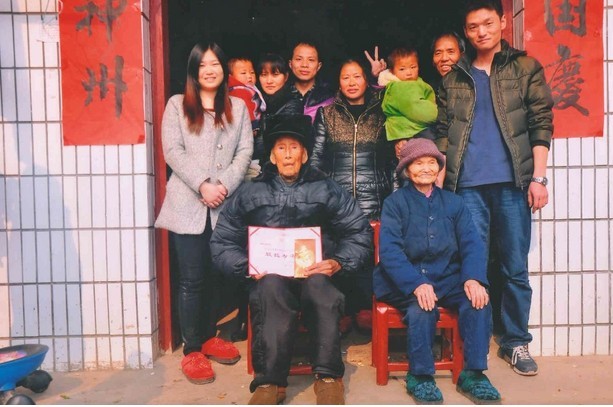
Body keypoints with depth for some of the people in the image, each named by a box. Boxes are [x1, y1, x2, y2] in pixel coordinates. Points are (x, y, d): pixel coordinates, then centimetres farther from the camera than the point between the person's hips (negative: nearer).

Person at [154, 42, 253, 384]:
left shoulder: (238, 107, 14)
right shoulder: (177, 105, 7)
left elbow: (245, 151, 4)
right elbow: (173, 151, -3)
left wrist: (225, 185, -11)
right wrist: (202, 185, -14)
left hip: (224, 206, 3)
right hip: (187, 205, -2)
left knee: (217, 274, 10)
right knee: (192, 279, -2)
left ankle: (209, 337, 26)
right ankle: (192, 350, 8)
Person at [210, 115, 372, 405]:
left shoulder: (327, 190, 14)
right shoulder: (250, 193, 15)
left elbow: (360, 233, 9)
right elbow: (221, 242, 10)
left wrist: (338, 263, -7)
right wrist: (247, 266, -7)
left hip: (316, 274, 0)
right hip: (269, 276, 0)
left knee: (317, 284, -35)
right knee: (272, 286, -35)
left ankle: (328, 376, -23)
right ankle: (269, 381, -29)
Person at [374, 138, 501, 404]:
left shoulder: (453, 202, 14)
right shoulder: (395, 202, 2)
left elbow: (471, 244, 3)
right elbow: (389, 251, -10)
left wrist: (473, 278, -18)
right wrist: (417, 284, -26)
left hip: (448, 278, 3)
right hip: (406, 281, -3)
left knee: (478, 300, -24)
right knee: (421, 308, -32)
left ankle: (473, 373, -10)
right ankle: (419, 376, -11)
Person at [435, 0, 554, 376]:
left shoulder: (526, 68, 9)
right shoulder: (454, 78, 14)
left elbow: (541, 124, 3)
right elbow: (443, 133, 12)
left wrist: (538, 177, -5)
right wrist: (439, 180, 4)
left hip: (512, 182, -1)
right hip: (467, 186, 1)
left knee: (516, 268, 4)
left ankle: (516, 342, 19)